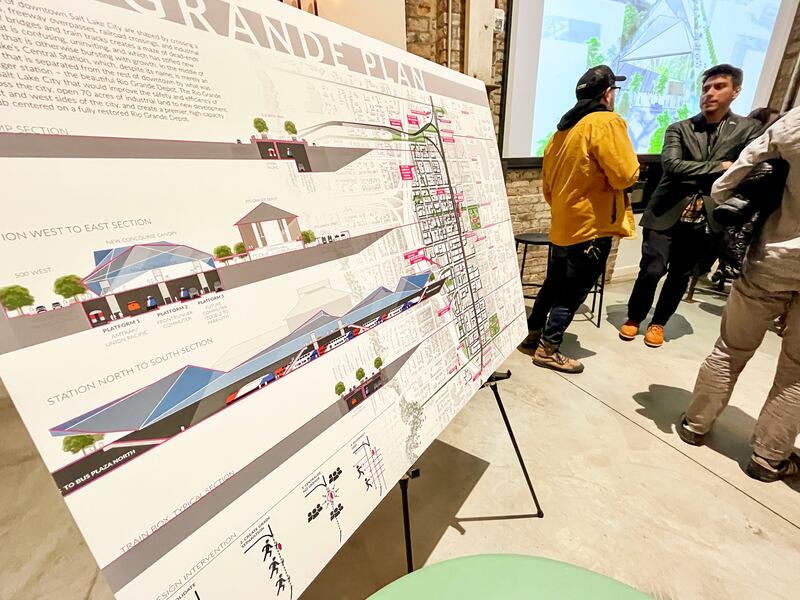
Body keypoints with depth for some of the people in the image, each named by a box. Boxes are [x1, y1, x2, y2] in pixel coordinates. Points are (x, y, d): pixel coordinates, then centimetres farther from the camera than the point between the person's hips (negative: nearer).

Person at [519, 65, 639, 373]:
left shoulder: (565, 126, 12)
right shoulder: (607, 122, -12)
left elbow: (548, 179, 15)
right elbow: (625, 175, -17)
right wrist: (630, 162, 5)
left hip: (564, 224, 8)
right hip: (592, 225, -8)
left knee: (554, 283, 18)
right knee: (573, 291, 1)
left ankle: (532, 335, 27)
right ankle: (548, 349, 10)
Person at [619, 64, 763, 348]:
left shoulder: (749, 129, 8)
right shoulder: (679, 129, 5)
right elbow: (672, 165, -11)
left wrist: (695, 173, -10)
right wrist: (719, 168, -10)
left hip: (705, 219, 2)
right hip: (667, 214, -2)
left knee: (680, 277, 9)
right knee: (652, 271, -8)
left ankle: (658, 323, 27)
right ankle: (634, 318, 15)